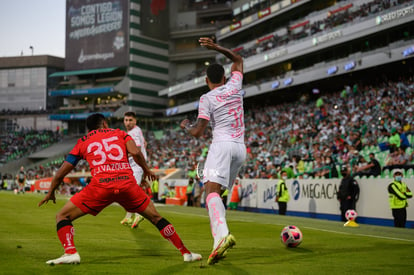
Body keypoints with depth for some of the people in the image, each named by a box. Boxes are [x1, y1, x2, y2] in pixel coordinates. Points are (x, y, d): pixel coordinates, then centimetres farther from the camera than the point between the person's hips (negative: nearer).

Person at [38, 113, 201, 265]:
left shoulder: (82, 142, 23)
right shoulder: (119, 133, 23)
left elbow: (60, 173, 24)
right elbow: (135, 153, 3)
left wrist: (50, 193, 38)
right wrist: (146, 170, 20)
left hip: (100, 185, -1)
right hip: (127, 183, 2)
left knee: (62, 216, 11)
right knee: (155, 217, 19)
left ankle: (71, 253, -12)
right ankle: (186, 253, 20)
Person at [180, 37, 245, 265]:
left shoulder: (207, 99, 1)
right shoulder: (234, 87, 14)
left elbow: (197, 132, -4)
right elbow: (238, 60, 33)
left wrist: (185, 126, 16)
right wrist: (216, 47, 30)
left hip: (222, 145, -6)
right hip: (241, 147, 6)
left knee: (211, 189, -19)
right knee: (216, 192, 13)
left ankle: (222, 234, -44)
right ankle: (219, 241, 4)